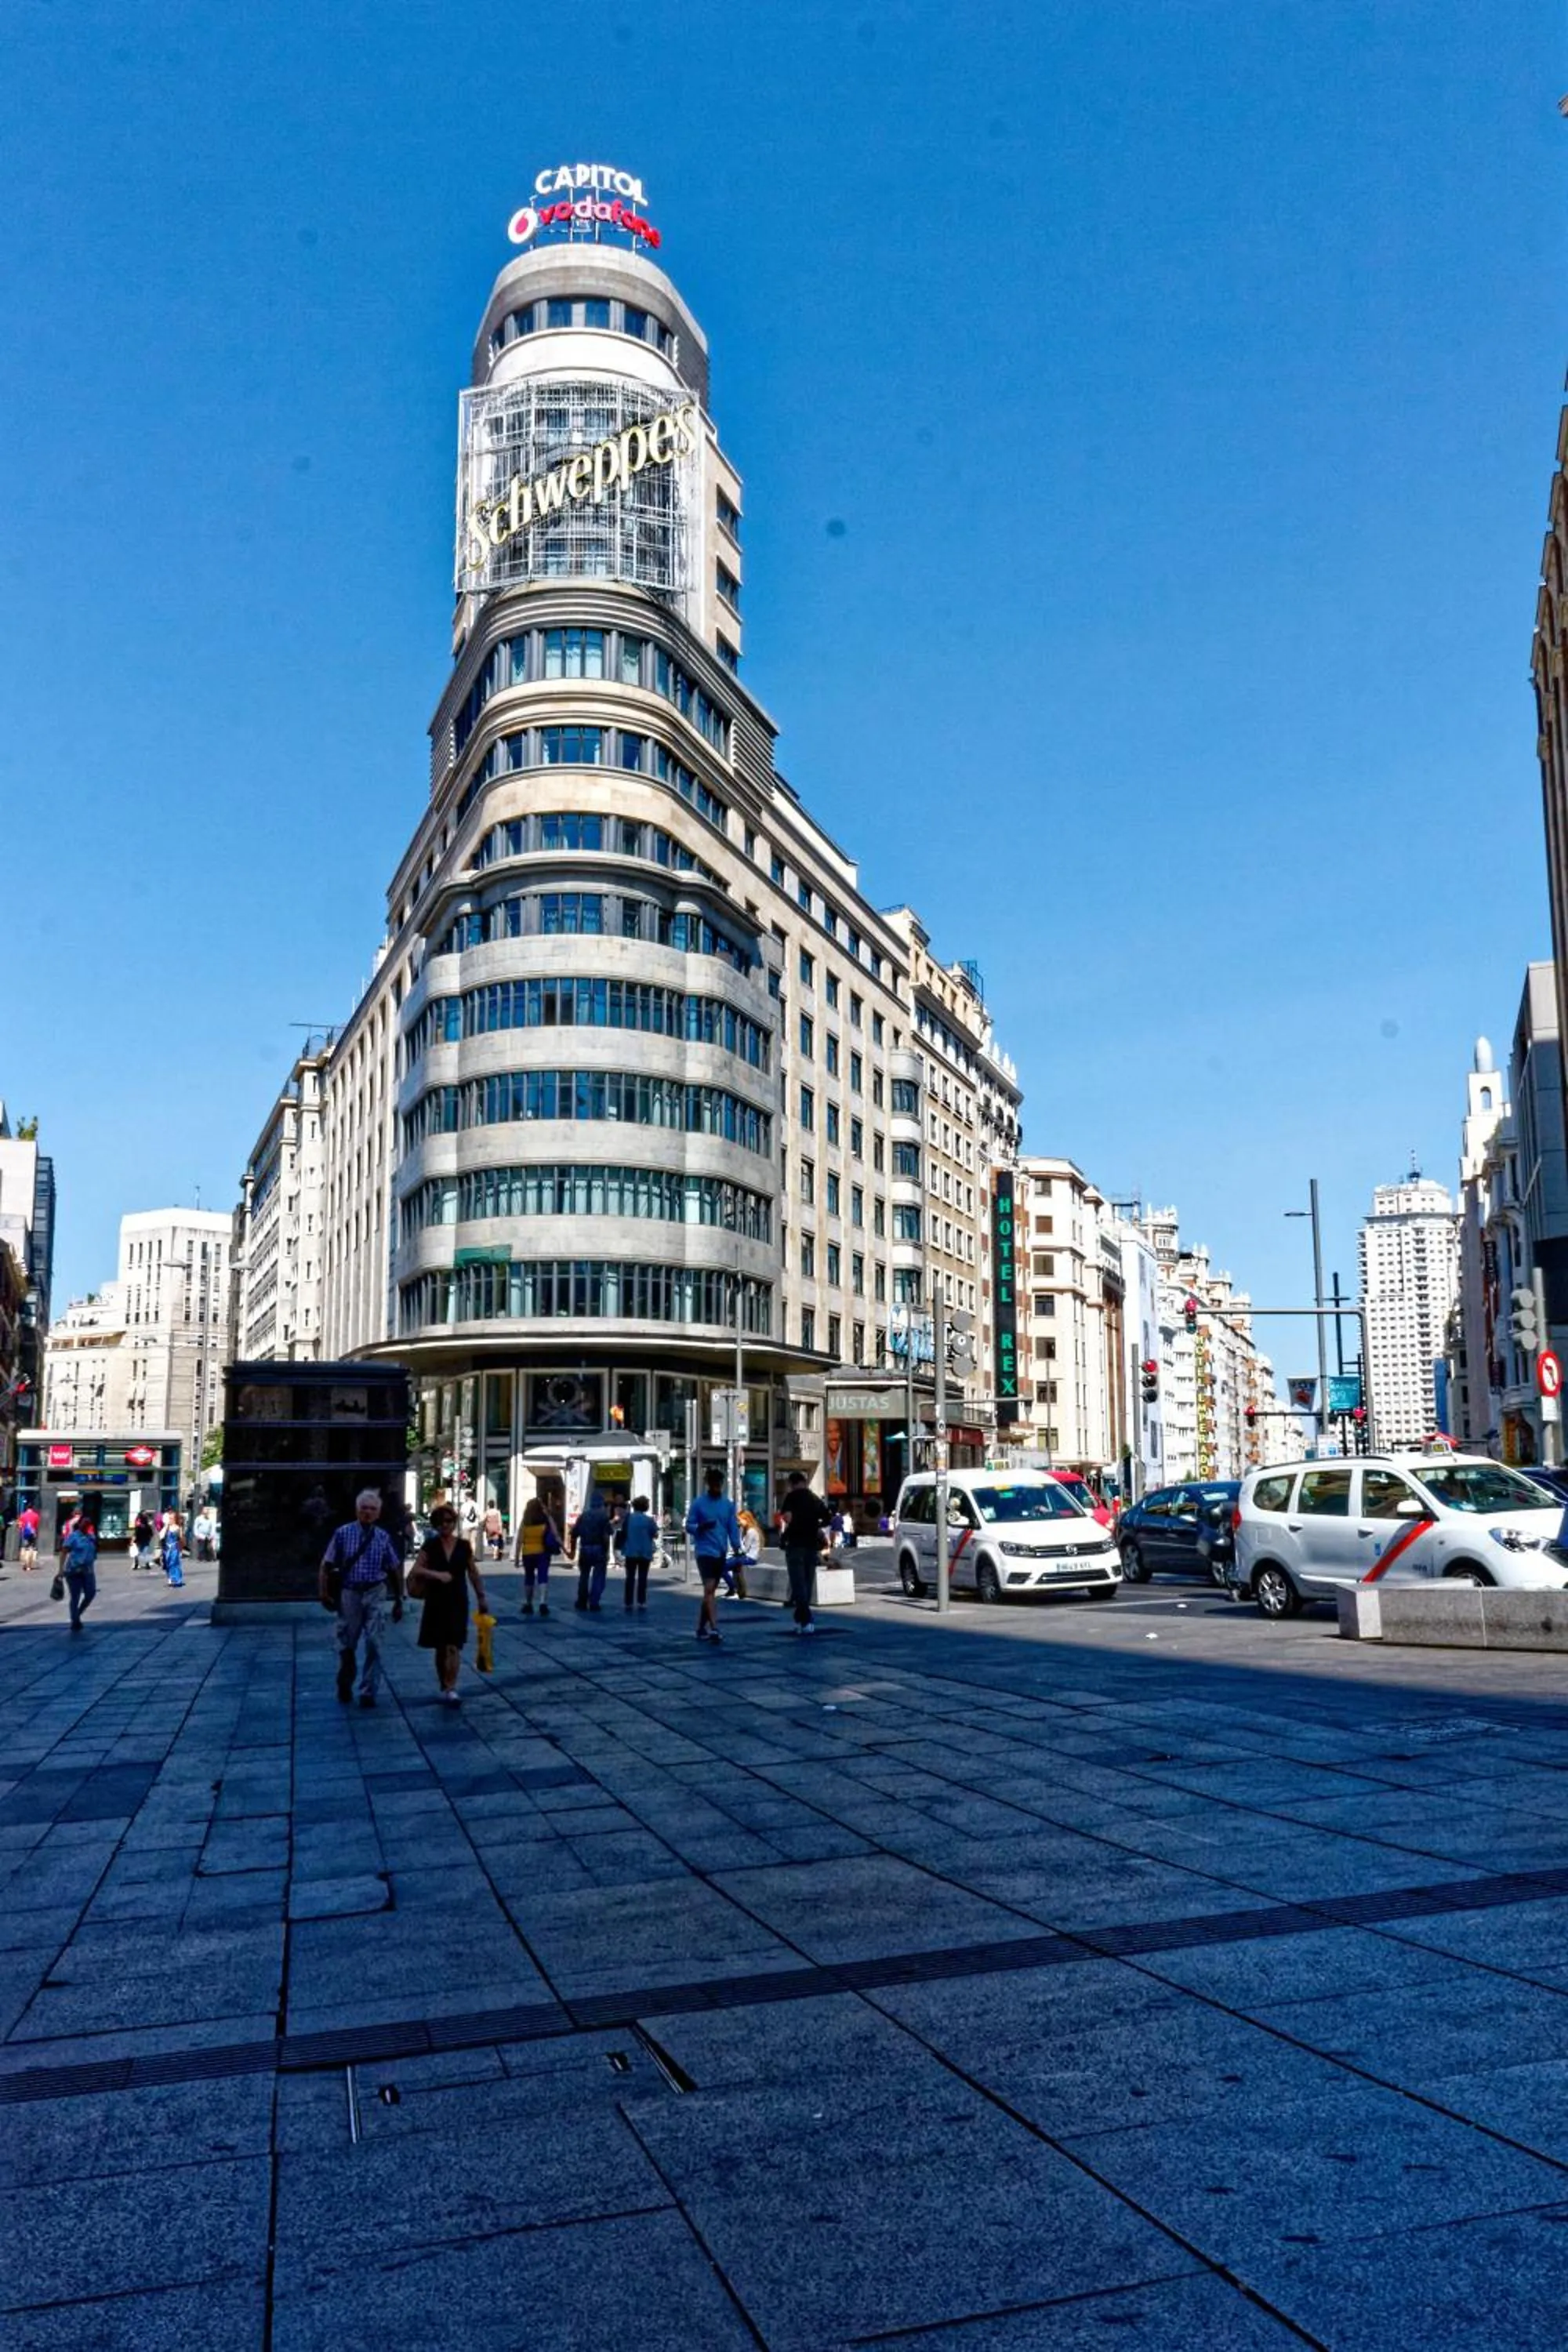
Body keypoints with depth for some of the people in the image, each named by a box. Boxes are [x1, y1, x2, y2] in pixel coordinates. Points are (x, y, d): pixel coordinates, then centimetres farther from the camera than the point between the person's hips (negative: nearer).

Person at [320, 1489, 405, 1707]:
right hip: (349, 1593, 0)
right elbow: (327, 1564, -1)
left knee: (374, 1644, -4)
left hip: (375, 1593, 0)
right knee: (347, 1644, 12)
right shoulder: (343, 1533, -4)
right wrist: (325, 1592, -8)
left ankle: (368, 1692, 8)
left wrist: (398, 1600, 7)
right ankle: (345, 1686, 35)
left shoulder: (383, 1537, -1)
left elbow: (395, 1569, 6)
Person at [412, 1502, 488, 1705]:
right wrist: (437, 1575, -22)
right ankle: (444, 1687, 25)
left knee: (453, 1647, -11)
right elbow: (417, 1570, -9)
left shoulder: (464, 1546, 2)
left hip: (458, 1601, -1)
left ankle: (451, 1690, -14)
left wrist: (481, 1597, 8)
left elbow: (473, 1573, 8)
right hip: (436, 1601, 1)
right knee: (440, 1648, 11)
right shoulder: (430, 1546, -1)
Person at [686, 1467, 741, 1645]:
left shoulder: (728, 1505, 7)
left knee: (711, 1591, 11)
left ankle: (701, 1628, 22)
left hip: (721, 1553, 5)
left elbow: (733, 1528, 7)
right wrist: (701, 1526, -22)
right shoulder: (698, 1503, -3)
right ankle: (714, 1629, -22)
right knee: (709, 1589, -16)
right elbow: (689, 1526, -2)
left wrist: (736, 1551, -1)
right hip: (705, 1551, -5)